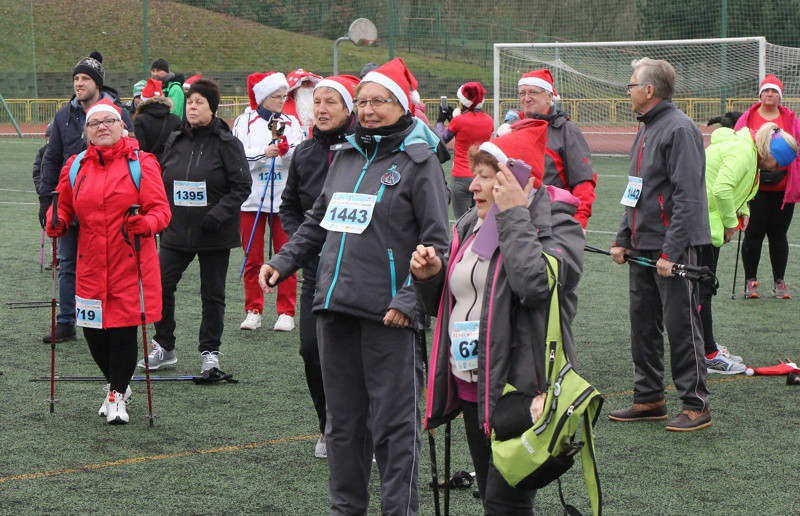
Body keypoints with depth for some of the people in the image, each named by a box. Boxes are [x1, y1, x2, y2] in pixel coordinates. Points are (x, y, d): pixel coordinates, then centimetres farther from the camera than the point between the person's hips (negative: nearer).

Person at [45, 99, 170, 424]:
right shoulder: (75, 166, 10)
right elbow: (63, 205, 17)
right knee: (93, 330, 5)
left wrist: (146, 224, -27)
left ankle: (118, 397, 12)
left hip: (131, 261, -3)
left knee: (124, 329, -4)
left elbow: (160, 208, -5)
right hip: (91, 263, 3)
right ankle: (116, 384, 30)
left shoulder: (141, 162, -1)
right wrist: (57, 223, -6)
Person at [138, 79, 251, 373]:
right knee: (161, 286, -1)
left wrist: (218, 214, -19)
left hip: (215, 235, -4)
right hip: (176, 231, 4)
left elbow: (242, 186, -10)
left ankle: (209, 351, 18)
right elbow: (159, 181, 17)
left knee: (212, 294, 5)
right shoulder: (174, 142, 7)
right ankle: (164, 347, 13)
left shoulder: (226, 143, -7)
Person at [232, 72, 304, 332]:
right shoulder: (245, 122, 3)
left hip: (284, 198, 1)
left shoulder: (291, 123, 8)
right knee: (253, 257, 5)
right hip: (252, 198, -1)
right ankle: (254, 311, 13)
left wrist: (290, 152, -21)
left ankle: (286, 312, 8)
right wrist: (264, 153, -19)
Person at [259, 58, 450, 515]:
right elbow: (318, 221, 27)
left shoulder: (419, 162, -4)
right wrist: (283, 262, 16)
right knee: (344, 416, 13)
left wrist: (409, 300, -16)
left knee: (394, 421, -4)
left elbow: (436, 241, -9)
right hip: (336, 306, 7)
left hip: (386, 312, -7)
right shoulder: (346, 155, 16)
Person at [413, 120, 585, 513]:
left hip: (520, 388, -8)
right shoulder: (470, 226, 15)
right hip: (471, 388, 8)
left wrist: (514, 215, -21)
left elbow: (537, 283, -29)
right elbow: (443, 303, 22)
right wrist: (429, 276, 0)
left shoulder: (556, 224, -9)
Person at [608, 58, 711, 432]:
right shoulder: (646, 129, 16)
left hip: (674, 246, -9)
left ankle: (696, 405, 1)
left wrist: (671, 252, -22)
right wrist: (622, 240, 15)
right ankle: (649, 398, 21)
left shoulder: (679, 129, -15)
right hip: (643, 247, 9)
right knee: (643, 324, 12)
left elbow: (687, 196, -20)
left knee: (681, 324, -5)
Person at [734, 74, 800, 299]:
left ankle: (779, 282, 15)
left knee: (778, 235, 7)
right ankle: (750, 281, 9)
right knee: (754, 234, -1)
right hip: (755, 187, -1)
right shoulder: (747, 119, 4)